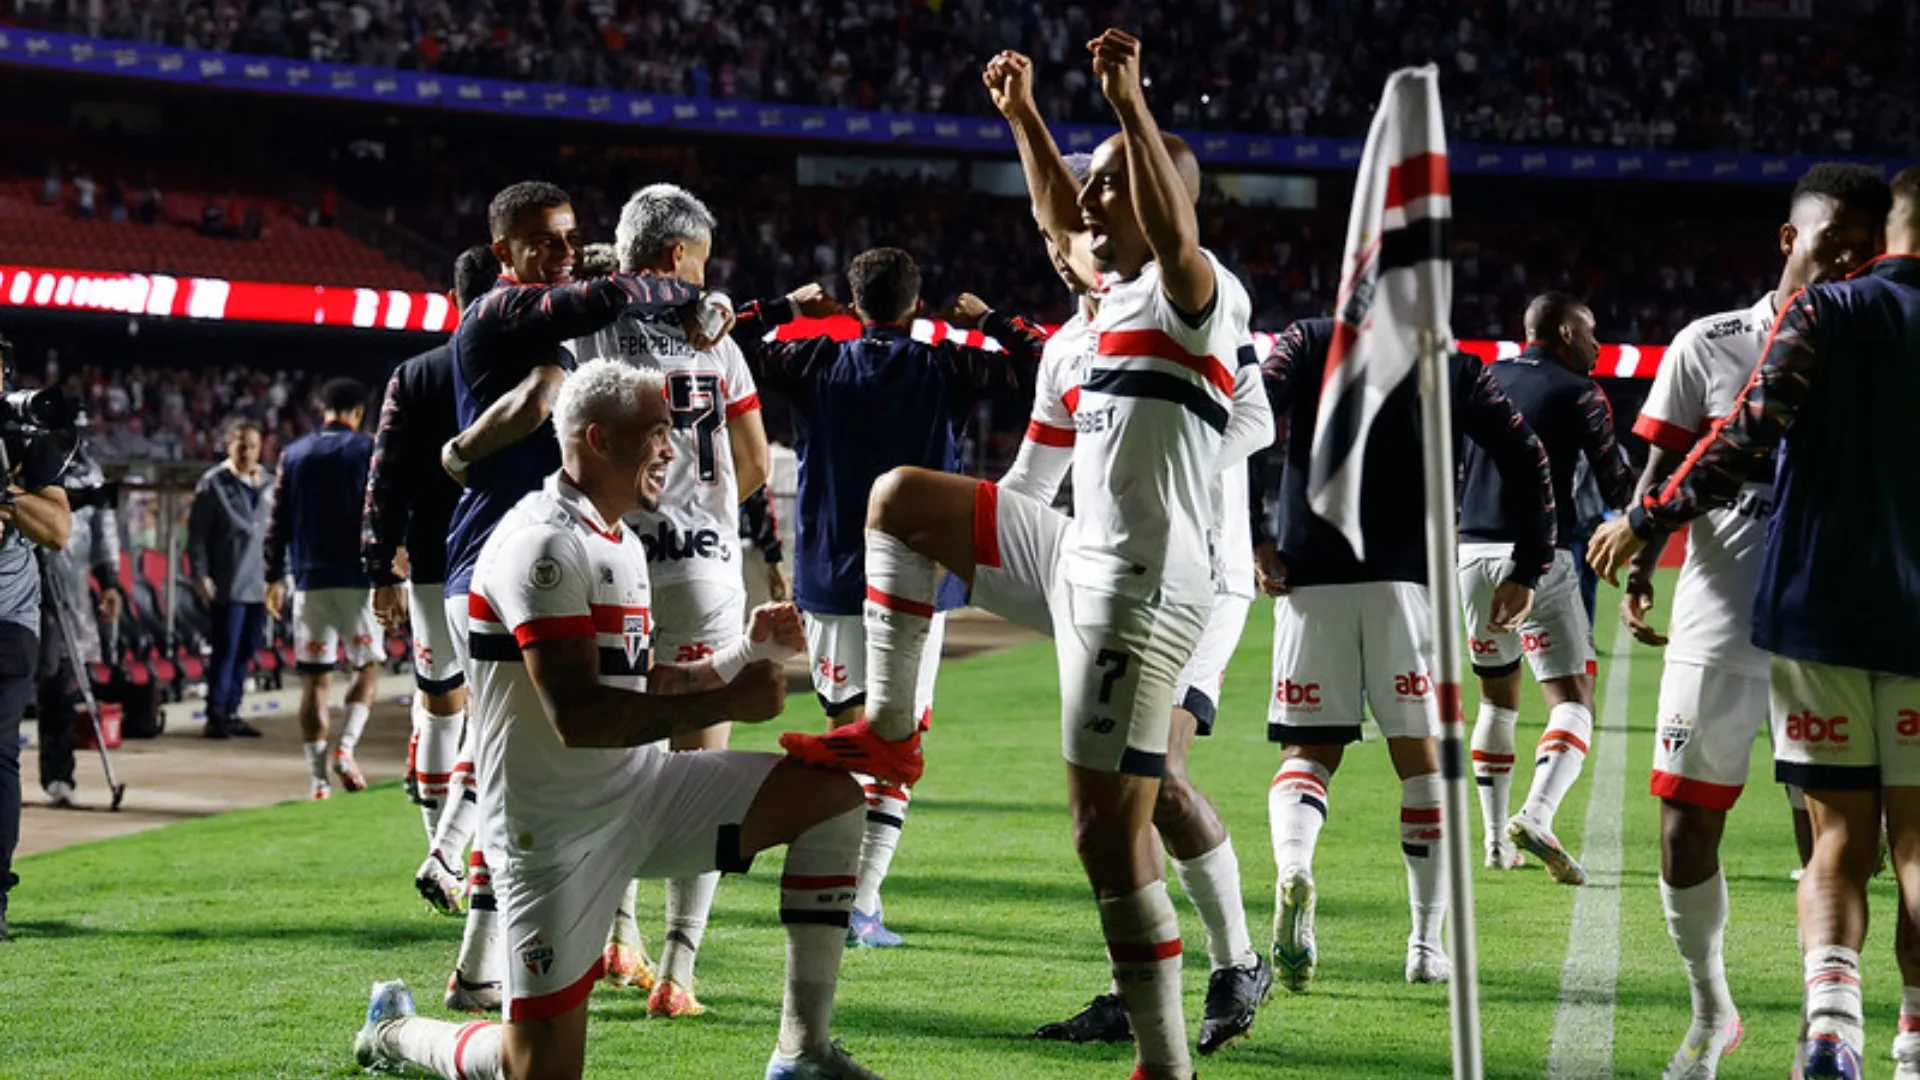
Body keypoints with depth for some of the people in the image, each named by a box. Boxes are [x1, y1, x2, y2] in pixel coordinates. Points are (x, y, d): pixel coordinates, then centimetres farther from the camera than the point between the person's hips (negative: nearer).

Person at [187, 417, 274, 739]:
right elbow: (197, 533, -5)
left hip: (258, 585, 6)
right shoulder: (214, 483, -4)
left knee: (245, 652, 9)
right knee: (225, 651, -6)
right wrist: (200, 575, -12)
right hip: (227, 586, -6)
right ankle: (216, 715, 0)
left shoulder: (268, 485, 12)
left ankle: (231, 712, 17)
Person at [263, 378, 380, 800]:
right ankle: (345, 747, -11)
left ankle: (318, 778, 0)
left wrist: (274, 579, 14)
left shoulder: (293, 455, 9)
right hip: (356, 577, -3)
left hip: (309, 580, 3)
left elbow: (277, 524, 8)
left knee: (314, 678, 3)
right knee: (367, 666, 10)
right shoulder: (367, 451, 0)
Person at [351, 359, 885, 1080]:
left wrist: (743, 653, 7)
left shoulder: (621, 545, 13)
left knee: (833, 794, -6)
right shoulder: (545, 546, -19)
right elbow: (579, 717, -27)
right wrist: (726, 703, -22)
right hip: (557, 828, -9)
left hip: (641, 791, 9)